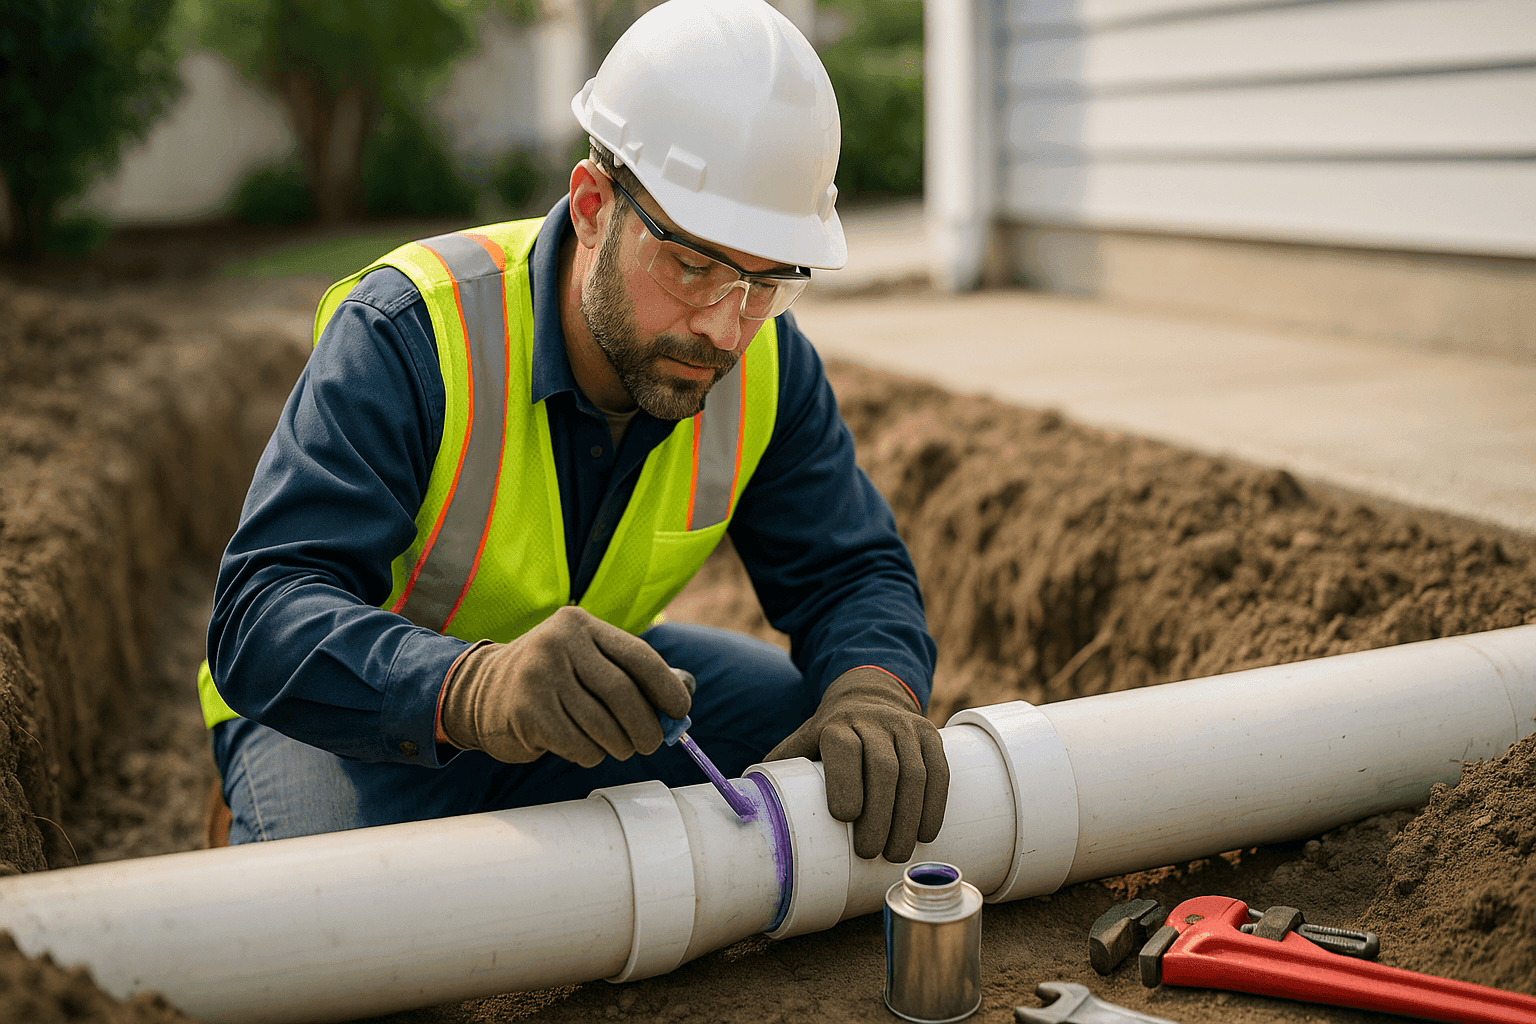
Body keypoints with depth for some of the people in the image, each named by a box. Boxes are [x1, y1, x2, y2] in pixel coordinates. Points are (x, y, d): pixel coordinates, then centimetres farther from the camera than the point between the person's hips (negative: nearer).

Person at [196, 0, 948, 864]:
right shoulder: (408, 332, -31)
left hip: (575, 690, 5)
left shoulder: (766, 365, -15)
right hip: (364, 716, -4)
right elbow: (263, 615, -37)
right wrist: (473, 688, -58)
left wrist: (876, 692, -35)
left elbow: (853, 573, -9)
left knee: (831, 747, -11)